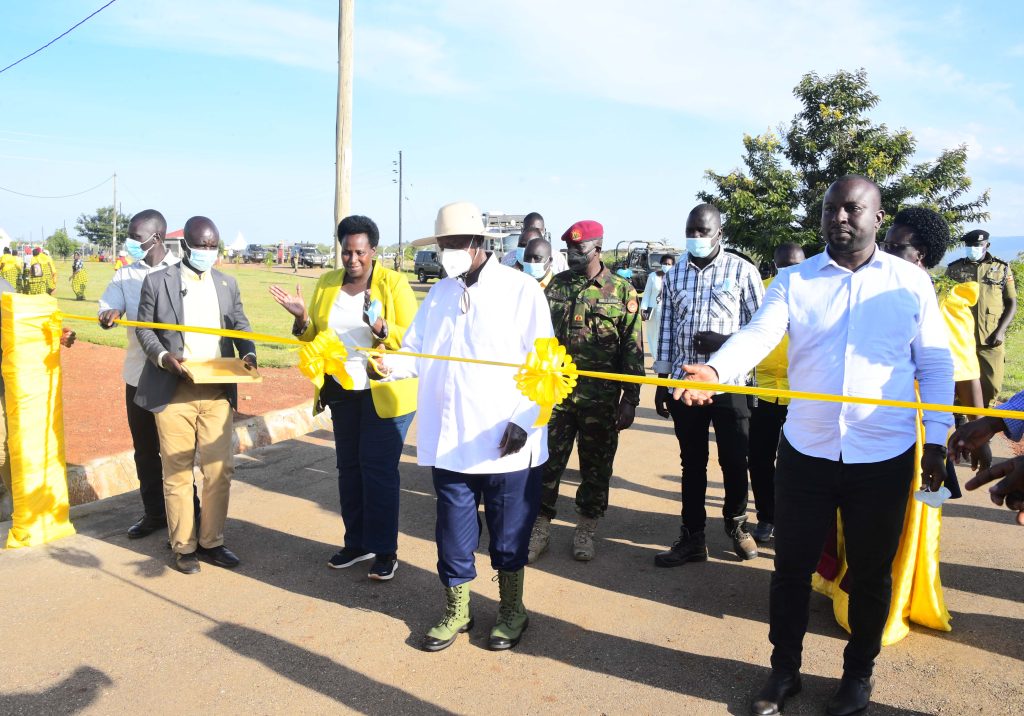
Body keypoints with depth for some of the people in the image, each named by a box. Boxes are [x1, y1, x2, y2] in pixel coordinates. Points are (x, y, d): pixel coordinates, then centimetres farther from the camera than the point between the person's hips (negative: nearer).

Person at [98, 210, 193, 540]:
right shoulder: (125, 275, 8)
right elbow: (108, 309, -1)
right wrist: (109, 315, -25)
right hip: (139, 375, 4)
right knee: (145, 449, 12)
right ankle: (154, 512, 26)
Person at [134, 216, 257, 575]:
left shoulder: (227, 283, 11)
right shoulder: (157, 281, 1)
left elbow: (240, 325, 14)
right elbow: (144, 328, 4)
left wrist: (248, 352, -6)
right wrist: (163, 357, -14)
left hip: (217, 390, 3)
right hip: (174, 391, -3)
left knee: (220, 469, 5)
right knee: (177, 472, 5)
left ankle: (211, 541, 19)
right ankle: (183, 547, 17)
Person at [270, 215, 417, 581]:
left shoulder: (394, 282, -9)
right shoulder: (327, 283, 6)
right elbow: (314, 337, 9)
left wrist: (380, 327, -31)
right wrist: (302, 317, -11)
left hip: (385, 393, -5)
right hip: (342, 391, 5)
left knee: (378, 468, -2)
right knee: (349, 467, 12)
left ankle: (385, 550, 11)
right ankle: (357, 542, 27)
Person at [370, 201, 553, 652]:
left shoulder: (521, 290, -5)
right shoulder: (438, 295, 12)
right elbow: (416, 352, 9)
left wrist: (523, 420, -16)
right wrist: (390, 363, -12)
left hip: (507, 441, -4)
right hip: (449, 441, 4)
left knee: (509, 532, 11)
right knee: (453, 531, 13)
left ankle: (511, 611, 32)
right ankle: (456, 610, 32)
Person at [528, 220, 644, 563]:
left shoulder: (623, 292, -2)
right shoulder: (556, 285, 6)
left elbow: (632, 351, -2)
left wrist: (630, 400, -5)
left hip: (600, 400, -2)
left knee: (595, 468, 10)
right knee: (546, 461, 5)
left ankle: (585, 532, 26)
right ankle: (540, 528, 20)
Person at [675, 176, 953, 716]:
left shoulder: (910, 282, 0)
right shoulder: (793, 280, 0)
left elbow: (935, 364, 4)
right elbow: (758, 335, -16)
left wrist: (935, 440, 0)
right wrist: (715, 371, -35)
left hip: (884, 457, 0)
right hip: (806, 452, 1)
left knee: (870, 571, 15)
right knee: (791, 564, 11)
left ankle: (858, 672, 38)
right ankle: (784, 669, 32)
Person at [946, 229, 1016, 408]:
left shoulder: (1002, 268, 8)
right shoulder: (954, 269, 7)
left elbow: (1012, 303, 8)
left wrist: (1000, 331, -5)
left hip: (991, 340, 0)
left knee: (992, 384, 3)